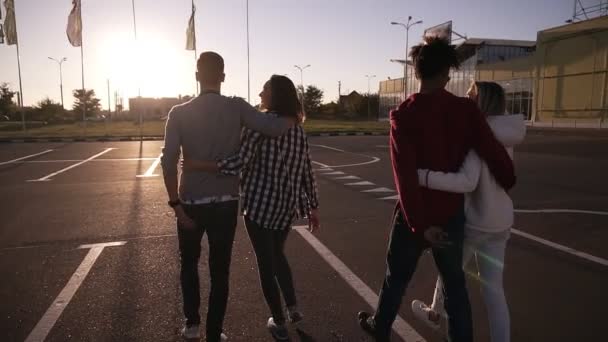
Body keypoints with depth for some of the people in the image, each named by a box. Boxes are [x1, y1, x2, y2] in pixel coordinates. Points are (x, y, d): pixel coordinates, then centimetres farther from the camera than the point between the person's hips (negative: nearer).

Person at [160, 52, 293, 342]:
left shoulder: (179, 113, -6)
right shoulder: (236, 108, -8)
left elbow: (168, 161, -12)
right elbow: (274, 128, -19)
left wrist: (176, 204, -7)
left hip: (191, 202, 1)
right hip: (226, 203, 0)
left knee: (189, 263, 24)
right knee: (219, 270, 12)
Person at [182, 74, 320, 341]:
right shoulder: (297, 127, 6)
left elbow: (239, 162, -24)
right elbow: (307, 171, 7)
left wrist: (197, 165, -18)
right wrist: (313, 207, 13)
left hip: (260, 205, -6)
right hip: (287, 206, 6)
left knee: (266, 262, 10)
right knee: (278, 254, 28)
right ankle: (292, 308, 26)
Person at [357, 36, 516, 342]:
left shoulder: (403, 114, -14)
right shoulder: (466, 109, -9)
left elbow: (405, 175, -21)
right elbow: (493, 153, -11)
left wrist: (419, 223, -18)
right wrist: (506, 182, 11)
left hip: (415, 215, -1)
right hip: (452, 212, 2)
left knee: (397, 275, 19)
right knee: (454, 281, 18)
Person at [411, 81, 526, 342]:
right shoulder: (503, 137, 2)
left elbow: (468, 182, -36)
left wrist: (421, 176, -38)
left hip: (472, 222, -6)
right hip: (500, 222, 6)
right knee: (492, 287, 12)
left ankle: (434, 314, 47)